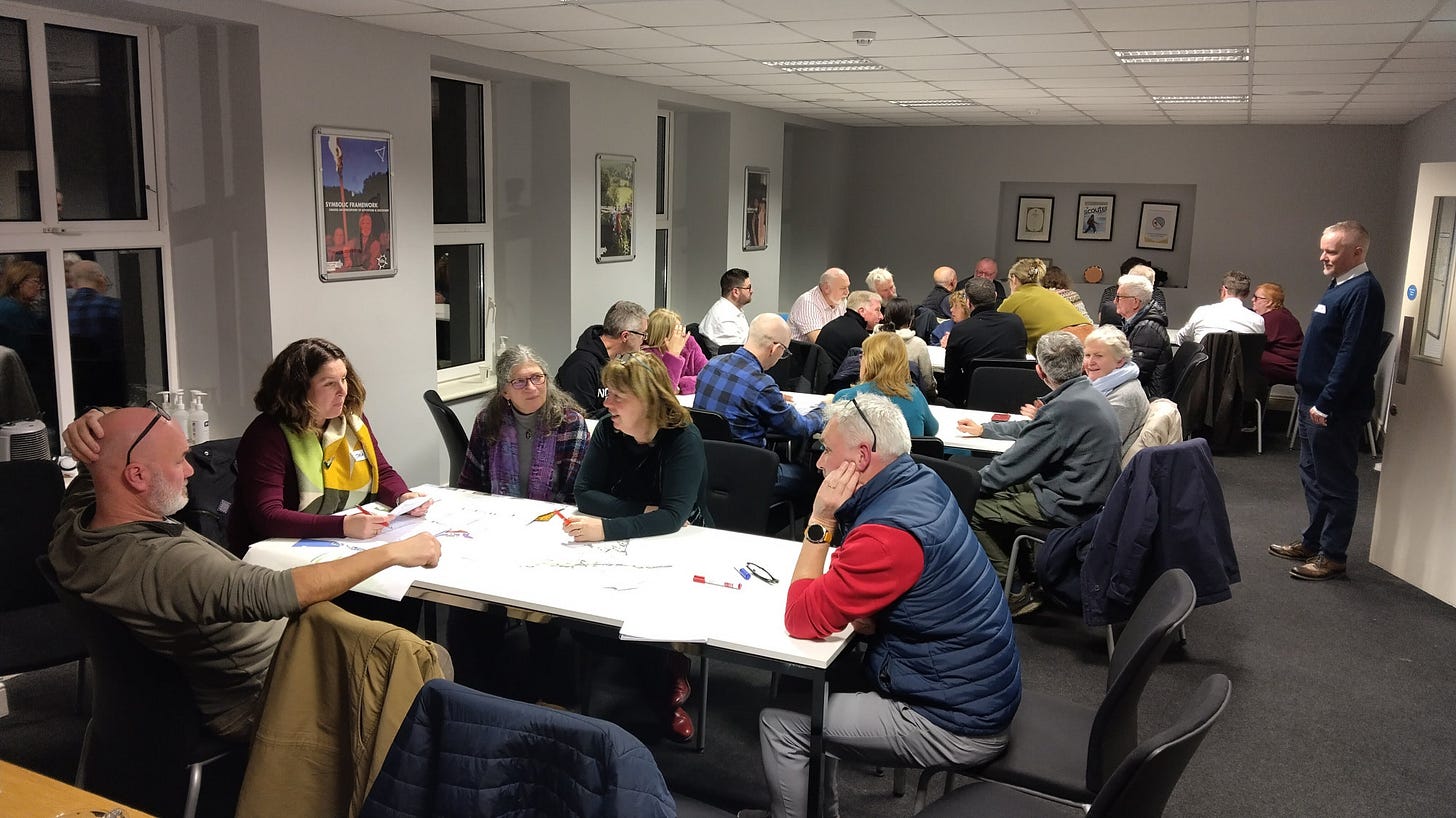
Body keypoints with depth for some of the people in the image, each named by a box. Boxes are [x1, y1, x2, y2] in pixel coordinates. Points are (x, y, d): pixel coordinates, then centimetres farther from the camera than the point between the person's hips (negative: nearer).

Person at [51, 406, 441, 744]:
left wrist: (95, 419, -17)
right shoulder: (163, 563, -37)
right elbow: (274, 593, -44)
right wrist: (392, 552, -37)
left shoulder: (75, 521, -6)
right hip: (259, 702, -10)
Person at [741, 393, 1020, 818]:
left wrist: (820, 522, -18)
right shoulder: (922, 481, -1)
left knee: (779, 719, -2)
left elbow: (802, 620, -19)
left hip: (956, 725, -9)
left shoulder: (888, 534, -29)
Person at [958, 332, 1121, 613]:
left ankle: (1015, 593, 1)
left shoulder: (1064, 407, -25)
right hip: (1089, 495, 10)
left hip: (1068, 506, -10)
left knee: (971, 505, -7)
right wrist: (984, 429, 32)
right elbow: (1030, 430, 24)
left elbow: (1013, 465, -20)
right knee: (1007, 489, 22)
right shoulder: (1086, 394, 7)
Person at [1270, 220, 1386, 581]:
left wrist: (1326, 403, -22)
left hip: (1336, 408, -10)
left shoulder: (1363, 291, -17)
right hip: (1315, 400, 10)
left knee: (1335, 481, -1)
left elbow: (1352, 354, -23)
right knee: (1313, 474, 18)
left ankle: (1332, 555, 8)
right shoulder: (1340, 285, 14)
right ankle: (1313, 541, 29)